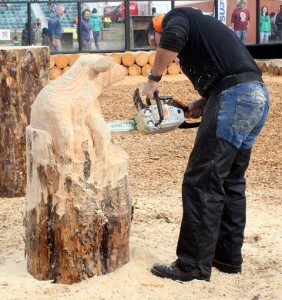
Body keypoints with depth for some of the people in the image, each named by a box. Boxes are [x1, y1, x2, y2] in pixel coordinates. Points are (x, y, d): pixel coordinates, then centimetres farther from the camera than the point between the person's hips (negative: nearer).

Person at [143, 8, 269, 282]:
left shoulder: (175, 17, 8)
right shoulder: (200, 30, 32)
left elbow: (172, 40, -17)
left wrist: (153, 79, -5)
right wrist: (202, 104, 14)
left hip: (235, 98, -10)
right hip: (257, 95, 10)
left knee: (202, 184, -6)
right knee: (231, 182, 17)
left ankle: (194, 264, -3)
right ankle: (228, 256, 24)